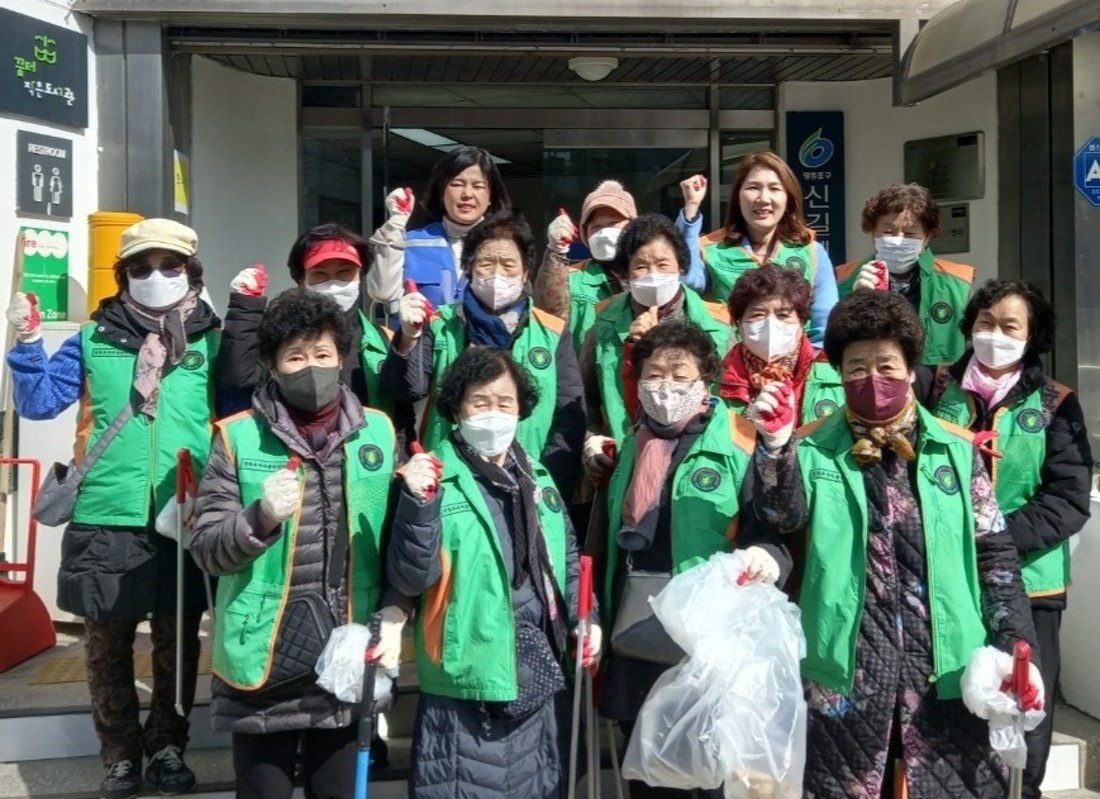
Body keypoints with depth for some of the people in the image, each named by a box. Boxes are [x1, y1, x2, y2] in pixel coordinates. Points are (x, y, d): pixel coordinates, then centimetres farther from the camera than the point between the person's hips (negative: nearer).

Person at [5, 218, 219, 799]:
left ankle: (167, 746, 28)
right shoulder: (95, 339, 8)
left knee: (178, 640, 11)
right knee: (107, 641, 9)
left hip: (185, 522, 0)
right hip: (107, 519, 1)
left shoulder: (212, 344, 6)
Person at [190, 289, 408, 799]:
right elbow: (205, 548, -4)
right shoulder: (238, 437, -3)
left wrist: (393, 615, -6)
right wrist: (261, 517, -22)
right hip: (263, 662, -1)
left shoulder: (378, 433, 3)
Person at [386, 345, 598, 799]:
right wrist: (419, 503, -28)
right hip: (469, 686, -6)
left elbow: (566, 559, 20)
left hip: (540, 679, 6)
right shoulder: (437, 481, -11)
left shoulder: (536, 478, 8)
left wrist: (583, 617, 9)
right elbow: (410, 579, -17)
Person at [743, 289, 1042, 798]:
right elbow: (782, 516, -12)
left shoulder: (956, 449, 7)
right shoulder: (813, 448, 4)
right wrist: (774, 442, -27)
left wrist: (1015, 645, -1)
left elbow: (995, 554, 7)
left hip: (945, 664, 1)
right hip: (846, 668, -1)